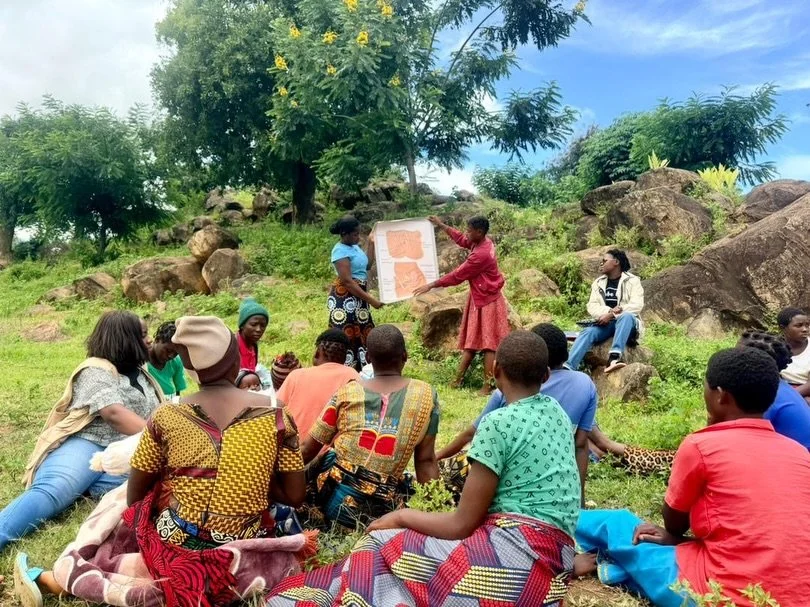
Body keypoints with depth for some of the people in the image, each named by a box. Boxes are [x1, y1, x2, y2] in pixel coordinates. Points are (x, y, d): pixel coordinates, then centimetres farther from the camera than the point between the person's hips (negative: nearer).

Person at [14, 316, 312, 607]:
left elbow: (134, 495, 4)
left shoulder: (168, 417, -7)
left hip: (175, 547, 0)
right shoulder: (274, 415, -9)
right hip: (238, 556, 0)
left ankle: (54, 578, 20)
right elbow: (295, 496, -4)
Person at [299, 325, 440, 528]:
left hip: (334, 496, 1)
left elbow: (307, 450, 6)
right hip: (384, 508, 0)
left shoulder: (347, 392, 1)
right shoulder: (425, 395, 0)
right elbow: (426, 461, 1)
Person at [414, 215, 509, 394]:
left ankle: (487, 385, 3)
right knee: (471, 340, 14)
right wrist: (441, 225, 20)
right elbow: (461, 239, 21)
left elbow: (457, 275, -23)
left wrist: (431, 285, -16)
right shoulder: (482, 242, 0)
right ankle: (458, 379, 22)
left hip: (487, 301, -10)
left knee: (488, 343, -3)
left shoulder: (481, 254, -28)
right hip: (479, 299, 10)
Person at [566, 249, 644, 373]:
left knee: (626, 316, -38)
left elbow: (636, 305, -11)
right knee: (587, 332, -28)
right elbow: (592, 306, 3)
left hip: (626, 322, -3)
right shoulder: (598, 282, 15)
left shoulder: (632, 281, 3)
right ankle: (568, 368, -46)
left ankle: (614, 358, -53)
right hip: (604, 322, 3)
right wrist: (609, 311, -17)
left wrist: (611, 315, -20)